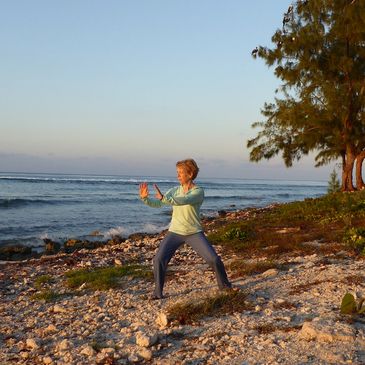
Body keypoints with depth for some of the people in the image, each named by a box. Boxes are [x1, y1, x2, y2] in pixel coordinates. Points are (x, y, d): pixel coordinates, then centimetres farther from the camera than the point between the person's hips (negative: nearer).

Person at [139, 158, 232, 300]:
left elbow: (183, 201, -31)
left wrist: (163, 197, -44)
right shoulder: (175, 190, 2)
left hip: (194, 233, -3)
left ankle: (224, 285, 17)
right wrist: (145, 198, -23)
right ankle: (158, 292, 0)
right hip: (175, 232, 3)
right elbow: (157, 204, -3)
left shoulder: (198, 192, -12)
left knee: (214, 259, -10)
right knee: (158, 259, -16)